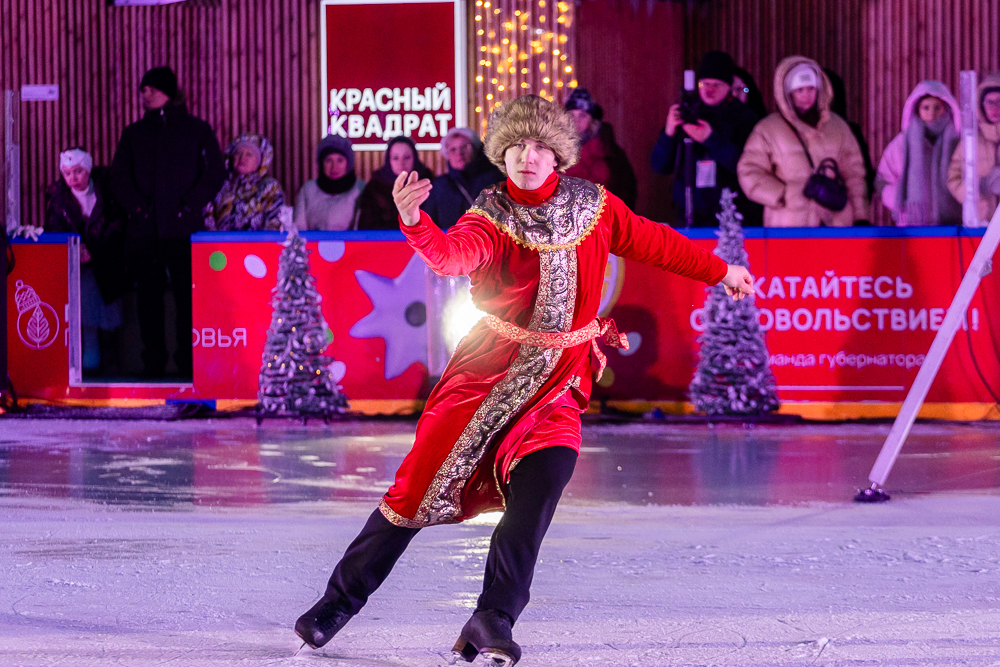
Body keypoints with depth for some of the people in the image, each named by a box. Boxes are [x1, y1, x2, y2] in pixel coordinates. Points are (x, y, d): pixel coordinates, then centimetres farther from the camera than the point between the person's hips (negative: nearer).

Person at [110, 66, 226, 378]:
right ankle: (153, 362, 7)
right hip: (143, 229, 3)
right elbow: (118, 176, 10)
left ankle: (189, 362, 0)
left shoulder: (197, 129, 7)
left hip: (183, 228, -3)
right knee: (148, 295, 1)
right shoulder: (133, 133, 15)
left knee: (187, 295, -5)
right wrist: (135, 204, -7)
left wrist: (189, 205, -9)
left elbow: (215, 173, 1)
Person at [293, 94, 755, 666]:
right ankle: (342, 598, 16)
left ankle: (494, 621, -13)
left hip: (558, 382, 2)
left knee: (541, 481, -21)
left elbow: (653, 242, 16)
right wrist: (415, 222, -50)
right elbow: (453, 255, -30)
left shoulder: (592, 206, 1)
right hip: (488, 370, -2)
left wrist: (719, 271, 24)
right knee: (423, 485, 0)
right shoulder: (491, 217, -9)